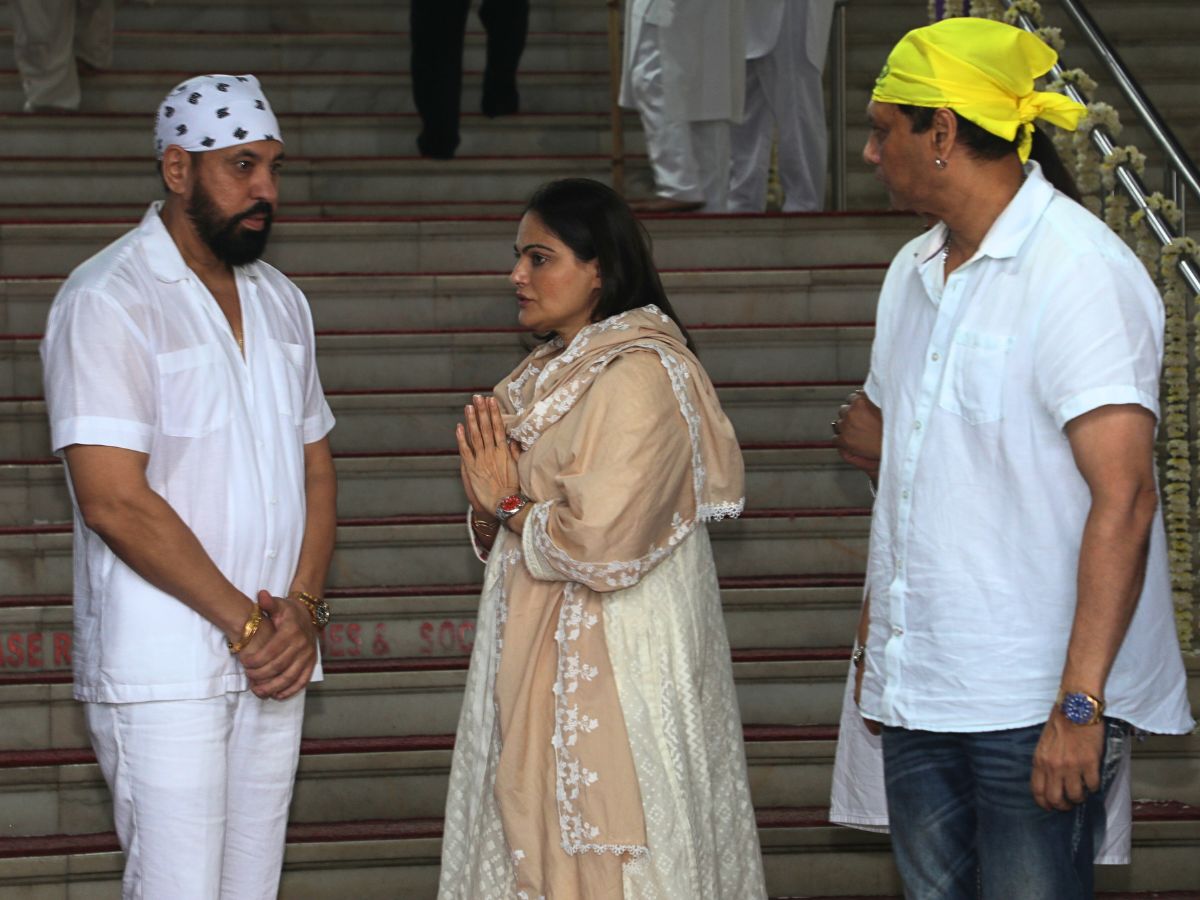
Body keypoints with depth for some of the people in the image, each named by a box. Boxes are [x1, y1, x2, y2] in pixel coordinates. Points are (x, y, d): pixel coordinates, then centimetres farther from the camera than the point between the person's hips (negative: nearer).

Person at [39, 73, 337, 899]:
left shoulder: (281, 303, 14)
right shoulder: (107, 303, -9)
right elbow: (114, 499, -16)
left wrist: (302, 607, -2)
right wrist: (245, 623, -13)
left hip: (273, 658, 7)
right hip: (165, 667, -7)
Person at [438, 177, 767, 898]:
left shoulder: (637, 377, -16)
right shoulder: (552, 373, 13)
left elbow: (603, 545, -24)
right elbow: (505, 539, 16)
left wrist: (509, 505, -9)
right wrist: (489, 510, -6)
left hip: (611, 670, -9)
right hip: (537, 661, 9)